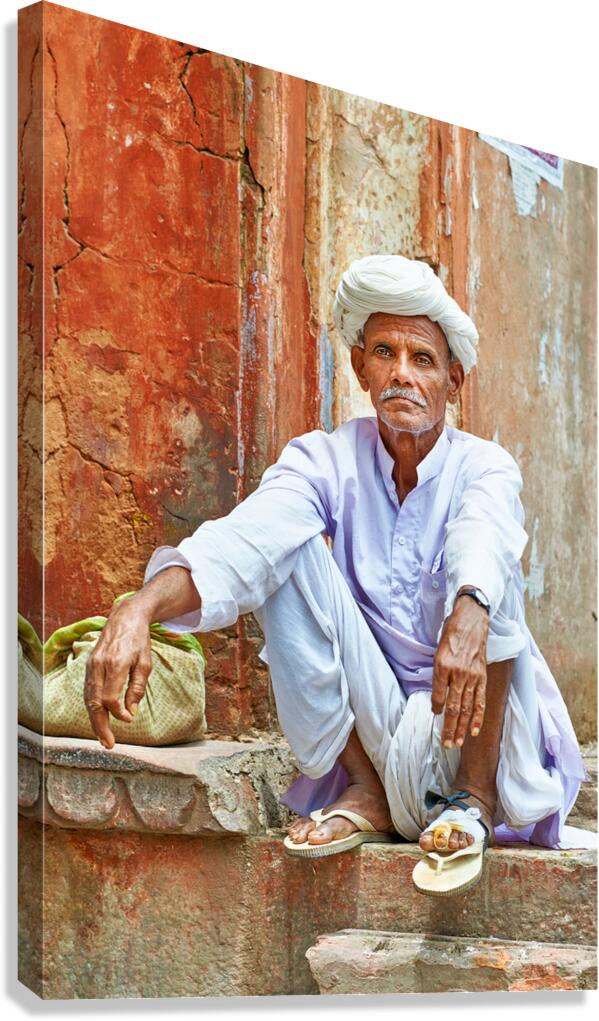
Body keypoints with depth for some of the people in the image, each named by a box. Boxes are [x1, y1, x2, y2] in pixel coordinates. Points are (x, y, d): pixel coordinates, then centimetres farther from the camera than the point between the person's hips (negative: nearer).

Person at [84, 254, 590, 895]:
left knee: (490, 572, -24)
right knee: (292, 551, -15)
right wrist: (139, 609, -42)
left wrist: (468, 618, -55)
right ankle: (365, 793, -13)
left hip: (474, 730, -2)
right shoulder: (326, 461, -1)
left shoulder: (483, 467, -5)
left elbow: (486, 540, -31)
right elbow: (244, 537, -22)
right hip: (368, 725, 2)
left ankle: (474, 794, -20)